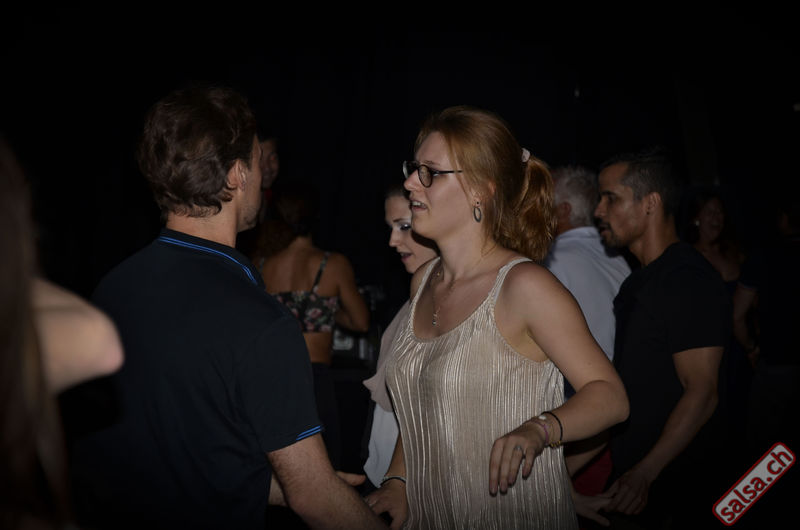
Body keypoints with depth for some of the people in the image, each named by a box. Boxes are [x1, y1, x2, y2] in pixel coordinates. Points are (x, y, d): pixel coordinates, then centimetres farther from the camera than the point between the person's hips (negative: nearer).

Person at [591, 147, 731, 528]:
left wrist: (645, 474, -27)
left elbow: (701, 393, -23)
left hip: (669, 483, -8)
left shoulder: (689, 281, -19)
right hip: (633, 471, 8)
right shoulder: (642, 279, 11)